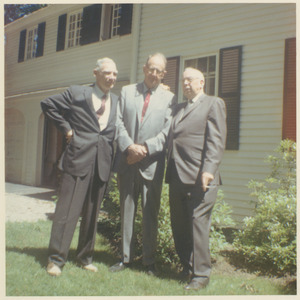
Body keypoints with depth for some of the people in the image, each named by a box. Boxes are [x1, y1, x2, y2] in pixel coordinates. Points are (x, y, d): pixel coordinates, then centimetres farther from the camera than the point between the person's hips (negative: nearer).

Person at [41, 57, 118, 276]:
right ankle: (56, 259, 9)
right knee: (68, 210, -3)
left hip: (103, 162, 4)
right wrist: (66, 128, 1)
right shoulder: (77, 93, 3)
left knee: (92, 213, 10)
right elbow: (48, 104, 7)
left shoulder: (117, 100, 13)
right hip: (79, 158, -3)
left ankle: (85, 257, 24)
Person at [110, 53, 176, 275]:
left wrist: (145, 148, -14)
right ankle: (126, 258, 23)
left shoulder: (169, 98, 3)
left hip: (152, 163, -2)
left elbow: (167, 132, -3)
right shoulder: (127, 92, 10)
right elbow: (119, 123, 3)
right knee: (126, 211, 10)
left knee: (151, 213, 3)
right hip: (127, 160, 2)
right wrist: (129, 146, -12)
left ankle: (150, 261, 17)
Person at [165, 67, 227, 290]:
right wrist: (170, 172, 15)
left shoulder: (214, 104, 3)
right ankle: (187, 268, 24)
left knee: (198, 225, -4)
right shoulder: (179, 108, 24)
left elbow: (216, 141, -9)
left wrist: (209, 170, -19)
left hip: (199, 177, -7)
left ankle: (201, 274, 8)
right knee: (179, 226, 10)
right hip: (177, 177, 7)